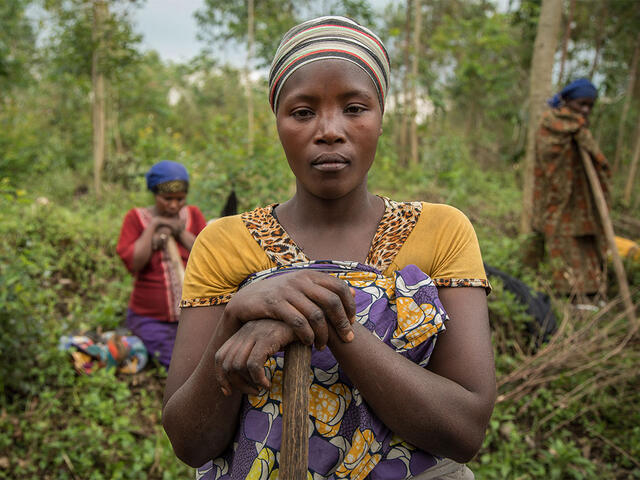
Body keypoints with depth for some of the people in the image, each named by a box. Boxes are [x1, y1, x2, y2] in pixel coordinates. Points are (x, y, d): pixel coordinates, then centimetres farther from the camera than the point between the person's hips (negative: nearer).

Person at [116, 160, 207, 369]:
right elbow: (133, 263, -12)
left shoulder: (193, 215, 6)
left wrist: (180, 232, -12)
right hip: (150, 318, -3)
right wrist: (153, 226, -14)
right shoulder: (136, 218, 0)